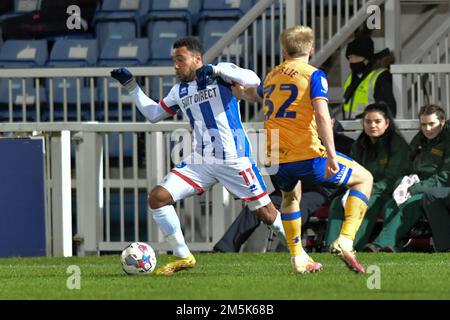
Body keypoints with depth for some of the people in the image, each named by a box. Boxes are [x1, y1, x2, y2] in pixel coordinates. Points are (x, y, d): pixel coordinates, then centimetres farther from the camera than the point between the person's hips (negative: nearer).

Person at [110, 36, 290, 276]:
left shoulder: (221, 72, -3)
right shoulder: (180, 90, 15)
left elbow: (253, 80, -19)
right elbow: (153, 114, 27)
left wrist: (216, 70, -27)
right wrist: (131, 85, 22)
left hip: (233, 159, -6)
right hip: (200, 162, 6)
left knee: (266, 214, -4)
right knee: (157, 197, -8)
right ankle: (182, 257, 0)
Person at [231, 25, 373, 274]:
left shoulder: (272, 76, 16)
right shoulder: (313, 75, -2)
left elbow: (253, 95, 40)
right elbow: (322, 116, -17)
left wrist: (241, 92, 63)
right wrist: (331, 156, -22)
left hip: (276, 160, 6)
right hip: (307, 155, -6)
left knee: (291, 196, 37)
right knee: (364, 178, 11)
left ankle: (297, 256, 34)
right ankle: (345, 241, -5)